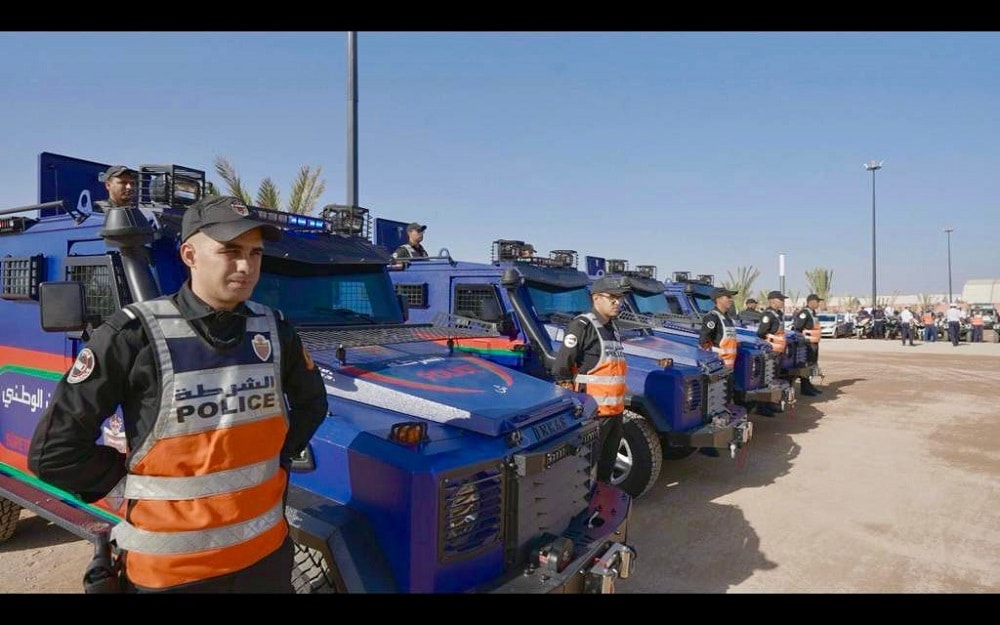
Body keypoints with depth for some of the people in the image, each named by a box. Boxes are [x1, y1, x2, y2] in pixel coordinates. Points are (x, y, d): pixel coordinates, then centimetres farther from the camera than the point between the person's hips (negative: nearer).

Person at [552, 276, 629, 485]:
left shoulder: (612, 327, 15)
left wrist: (621, 400, 18)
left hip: (615, 410, 9)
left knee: (607, 461, 21)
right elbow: (560, 368, -18)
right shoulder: (582, 326, -13)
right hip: (592, 413, -9)